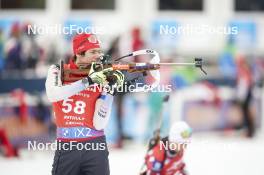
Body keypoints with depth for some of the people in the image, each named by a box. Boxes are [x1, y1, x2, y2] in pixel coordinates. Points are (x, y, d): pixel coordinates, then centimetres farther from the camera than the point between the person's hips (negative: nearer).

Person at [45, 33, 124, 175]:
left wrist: (109, 90, -13)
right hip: (66, 148, 0)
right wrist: (87, 81, -23)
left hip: (95, 147, 0)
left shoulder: (101, 78, 2)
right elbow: (52, 95, -21)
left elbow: (98, 124, -7)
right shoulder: (58, 71, 2)